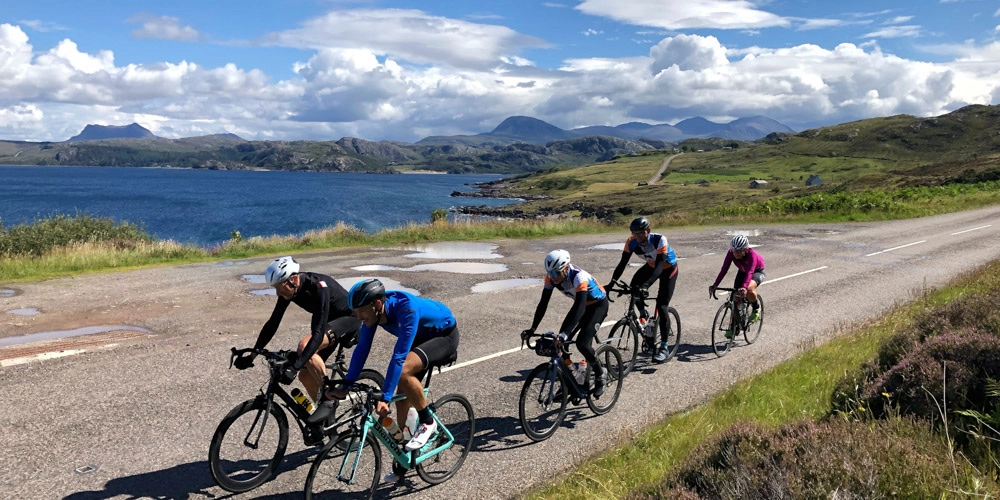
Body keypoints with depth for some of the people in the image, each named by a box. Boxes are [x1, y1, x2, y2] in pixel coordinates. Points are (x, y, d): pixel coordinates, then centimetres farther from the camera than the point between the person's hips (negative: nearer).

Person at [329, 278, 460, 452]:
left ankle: (427, 422, -11)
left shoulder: (407, 309, -38)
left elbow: (399, 356, -40)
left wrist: (385, 398, -41)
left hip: (445, 335, -8)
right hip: (421, 336, 8)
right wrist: (345, 385, -11)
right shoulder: (372, 310, -17)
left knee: (403, 371, -30)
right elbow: (362, 349, -9)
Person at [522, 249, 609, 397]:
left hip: (598, 304, -7)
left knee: (582, 343, -21)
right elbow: (543, 303, -17)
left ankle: (601, 375, 4)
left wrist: (566, 333, -55)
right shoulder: (551, 276, -19)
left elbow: (580, 307, -45)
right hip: (581, 304, 7)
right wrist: (532, 329, -26)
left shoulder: (579, 277, -37)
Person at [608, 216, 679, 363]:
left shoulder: (659, 239, -36)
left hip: (668, 268, -4)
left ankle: (664, 347, -3)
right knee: (634, 288, -24)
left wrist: (646, 284, -55)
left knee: (662, 307, -13)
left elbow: (659, 265, -41)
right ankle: (643, 314, 7)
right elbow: (623, 263, -22)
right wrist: (612, 282, -35)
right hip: (651, 265, 5)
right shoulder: (631, 242, -23)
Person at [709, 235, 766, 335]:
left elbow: (750, 272, -49)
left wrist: (744, 287, -66)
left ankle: (756, 308, -3)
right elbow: (724, 270, -29)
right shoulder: (731, 253, -26)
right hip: (742, 271, 5)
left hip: (757, 271, -5)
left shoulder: (751, 254, -37)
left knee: (749, 290, -34)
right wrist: (715, 285, -41)